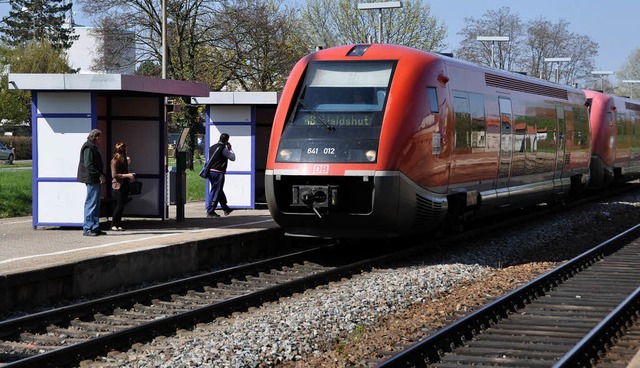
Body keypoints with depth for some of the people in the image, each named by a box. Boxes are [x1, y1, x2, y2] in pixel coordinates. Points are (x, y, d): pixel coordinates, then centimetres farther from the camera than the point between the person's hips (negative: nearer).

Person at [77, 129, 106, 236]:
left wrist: (101, 176, 15)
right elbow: (88, 165, -21)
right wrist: (99, 175, -20)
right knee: (91, 204, -9)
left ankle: (95, 228, 17)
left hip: (95, 180, 11)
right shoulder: (88, 148, -13)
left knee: (96, 204, 13)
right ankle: (87, 229, -7)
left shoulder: (93, 147, 19)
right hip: (92, 179, -11)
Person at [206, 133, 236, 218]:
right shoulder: (223, 148, -11)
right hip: (218, 172, -9)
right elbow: (232, 158, -4)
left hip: (211, 171, 9)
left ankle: (226, 209, 30)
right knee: (215, 192, -4)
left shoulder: (212, 147, 13)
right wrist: (230, 149, 11)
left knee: (219, 191, 18)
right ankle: (210, 212, -3)